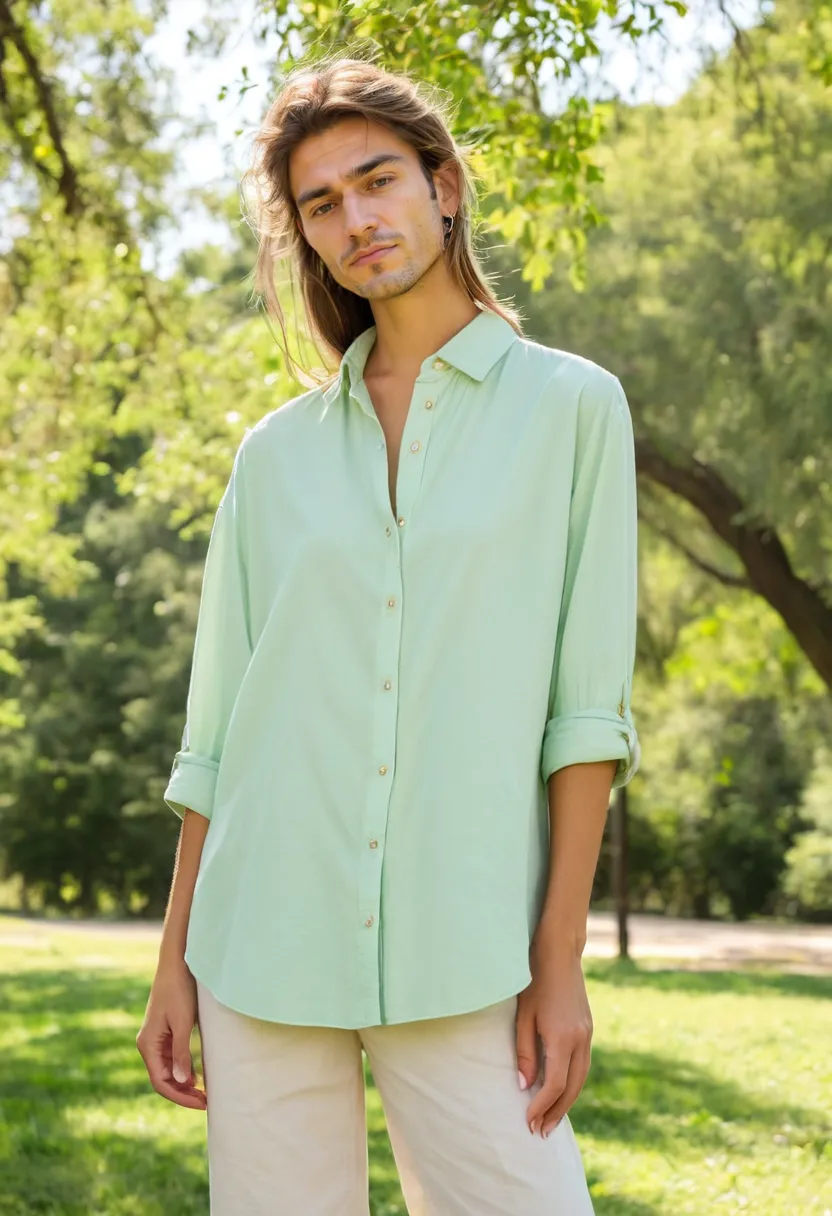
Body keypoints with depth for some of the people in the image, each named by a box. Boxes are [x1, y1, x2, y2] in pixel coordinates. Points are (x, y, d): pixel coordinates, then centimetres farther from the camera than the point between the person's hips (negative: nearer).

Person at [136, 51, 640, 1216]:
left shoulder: (570, 405, 3)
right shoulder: (277, 452, 11)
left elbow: (587, 702, -2)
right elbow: (218, 727, 13)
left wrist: (560, 960, -7)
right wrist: (174, 961, 9)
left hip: (461, 963, -2)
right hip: (267, 948, 3)